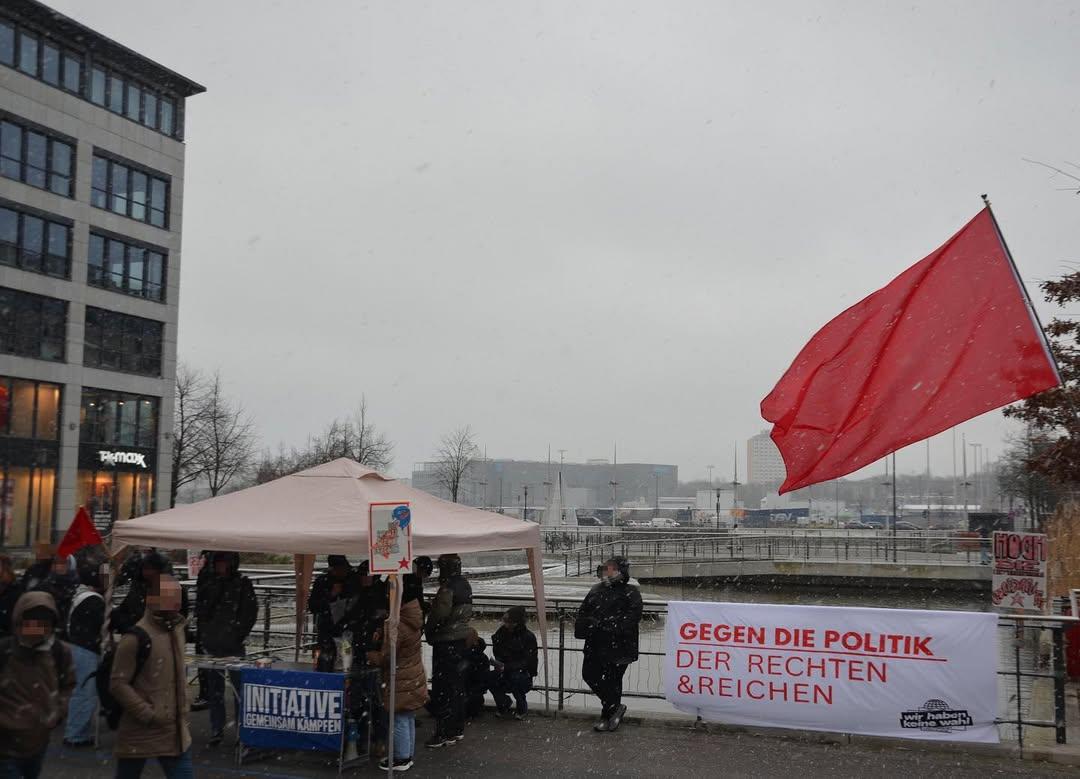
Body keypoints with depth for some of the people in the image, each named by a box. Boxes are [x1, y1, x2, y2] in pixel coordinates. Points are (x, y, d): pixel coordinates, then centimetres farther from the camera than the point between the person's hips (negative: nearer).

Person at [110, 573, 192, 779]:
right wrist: (148, 714, -18)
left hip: (175, 730, 6)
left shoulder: (176, 629, 8)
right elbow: (118, 684, -17)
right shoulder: (136, 637, -16)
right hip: (141, 731, -6)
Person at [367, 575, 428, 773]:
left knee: (399, 721, 4)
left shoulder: (396, 624, -26)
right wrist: (382, 636, 1)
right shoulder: (413, 618, 0)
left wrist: (367, 654, -3)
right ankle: (408, 754, 30)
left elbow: (385, 658, -19)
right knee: (409, 720, 19)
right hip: (414, 678, 9)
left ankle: (401, 758, 15)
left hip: (401, 682, -9)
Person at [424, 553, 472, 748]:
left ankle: (442, 733, 0)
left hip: (446, 643, -9)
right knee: (458, 686, 15)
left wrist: (429, 631, -4)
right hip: (462, 639, 9)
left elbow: (439, 615, -21)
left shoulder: (448, 588, -19)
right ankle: (457, 729, 22)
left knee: (442, 688, -3)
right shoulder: (465, 585, 9)